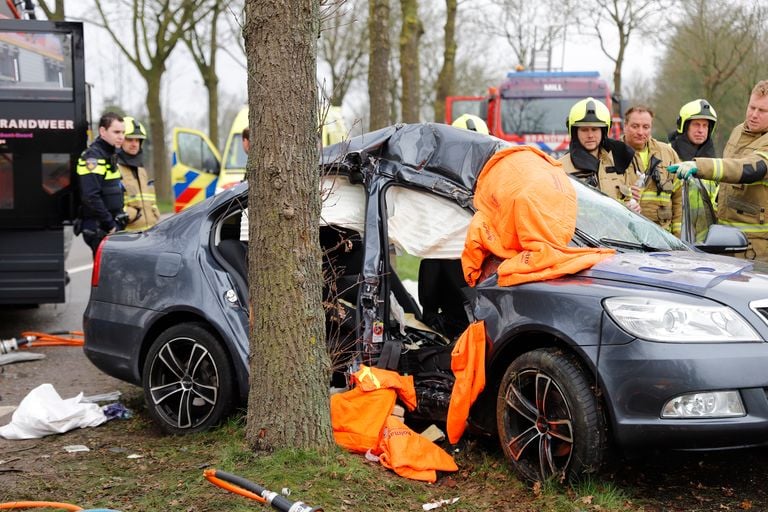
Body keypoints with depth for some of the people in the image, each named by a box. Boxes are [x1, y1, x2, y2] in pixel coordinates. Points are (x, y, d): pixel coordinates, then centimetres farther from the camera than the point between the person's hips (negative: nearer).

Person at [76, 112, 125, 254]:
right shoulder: (93, 156, -13)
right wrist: (110, 224, -20)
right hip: (99, 229, -10)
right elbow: (91, 197, -23)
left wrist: (117, 223, 15)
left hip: (110, 227, 10)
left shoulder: (110, 155, 18)